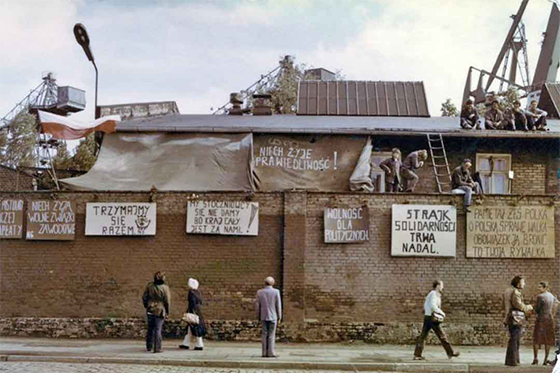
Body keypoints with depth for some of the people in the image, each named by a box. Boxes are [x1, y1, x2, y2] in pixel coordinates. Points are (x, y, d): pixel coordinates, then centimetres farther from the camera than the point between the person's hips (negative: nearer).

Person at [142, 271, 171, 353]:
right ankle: (157, 348, 0)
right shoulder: (165, 288, -12)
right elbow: (167, 301, -9)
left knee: (150, 329, 17)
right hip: (160, 311, -4)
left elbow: (144, 298, 6)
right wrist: (167, 312, 1)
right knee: (158, 329, 0)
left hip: (150, 310, 4)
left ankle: (149, 346, 26)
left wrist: (146, 307, 20)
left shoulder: (149, 286, -1)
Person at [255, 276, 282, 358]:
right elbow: (278, 305, -5)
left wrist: (259, 316, 12)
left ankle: (265, 353, 4)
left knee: (265, 334, 6)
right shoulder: (276, 292, -6)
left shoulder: (260, 292, 1)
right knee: (272, 335, 0)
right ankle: (271, 353, -3)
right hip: (273, 316, -2)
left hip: (263, 316, 2)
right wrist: (279, 317, 3)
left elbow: (257, 305, 3)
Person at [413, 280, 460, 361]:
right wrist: (442, 312, -14)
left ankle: (417, 355, 2)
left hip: (427, 317, 10)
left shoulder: (430, 294, 19)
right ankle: (450, 353, 7)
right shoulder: (434, 294, -12)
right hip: (433, 318, -10)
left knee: (423, 336, 5)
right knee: (442, 336, 0)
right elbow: (433, 306, -24)